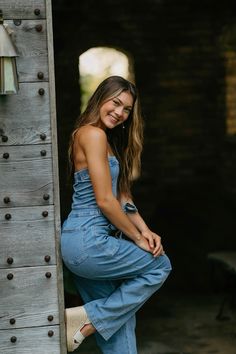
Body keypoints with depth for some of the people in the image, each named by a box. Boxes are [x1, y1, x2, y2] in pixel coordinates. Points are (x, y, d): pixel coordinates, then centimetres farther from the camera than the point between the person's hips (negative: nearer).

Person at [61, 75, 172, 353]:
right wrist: (138, 238, -6)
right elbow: (104, 200, -17)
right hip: (87, 241, -10)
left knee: (117, 316, 14)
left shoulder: (109, 140, 19)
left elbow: (121, 195, 17)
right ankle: (85, 319, 1)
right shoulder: (93, 134, -13)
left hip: (80, 241, 10)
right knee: (160, 265, 5)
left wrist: (145, 230, 3)